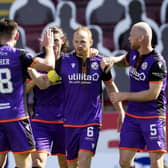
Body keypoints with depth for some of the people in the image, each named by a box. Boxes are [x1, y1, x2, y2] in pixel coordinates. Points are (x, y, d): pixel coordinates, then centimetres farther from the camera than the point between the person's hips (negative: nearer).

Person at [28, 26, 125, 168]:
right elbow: (44, 83, 3)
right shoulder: (64, 62, 1)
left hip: (92, 120, -2)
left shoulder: (99, 62, 0)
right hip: (70, 121, 2)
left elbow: (111, 87, 13)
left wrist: (121, 112, 15)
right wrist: (29, 68, -13)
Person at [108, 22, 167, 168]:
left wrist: (124, 96, -15)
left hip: (153, 117, -7)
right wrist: (111, 60, 9)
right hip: (132, 116, 7)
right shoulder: (134, 54, 7)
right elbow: (123, 60, 32)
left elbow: (153, 94, -21)